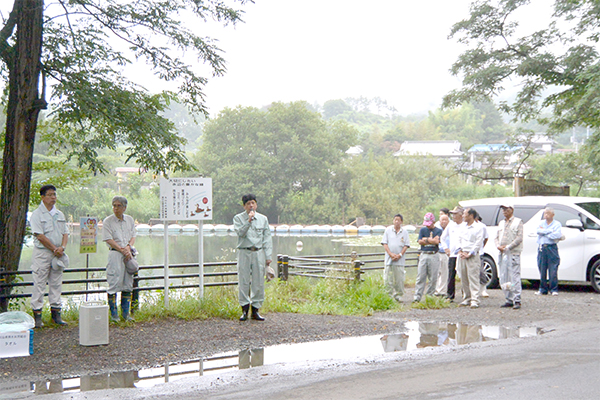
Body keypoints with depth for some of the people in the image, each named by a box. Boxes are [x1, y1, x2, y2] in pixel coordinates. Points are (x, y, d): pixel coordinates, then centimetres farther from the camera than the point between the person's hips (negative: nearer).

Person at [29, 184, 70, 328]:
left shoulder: (60, 214, 15)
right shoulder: (37, 214, -4)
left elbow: (65, 233, 12)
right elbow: (40, 235, -11)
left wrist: (62, 247, -7)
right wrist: (54, 249, -12)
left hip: (57, 253, 6)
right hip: (42, 253, -6)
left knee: (56, 283, 7)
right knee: (39, 284, -4)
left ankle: (56, 313, 12)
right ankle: (37, 315, -1)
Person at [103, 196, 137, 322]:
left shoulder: (130, 220, 13)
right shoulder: (107, 221, -1)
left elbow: (133, 236, 12)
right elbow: (109, 239, -7)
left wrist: (128, 247, -8)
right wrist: (122, 250, -13)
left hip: (128, 254, 5)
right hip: (115, 254, -5)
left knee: (128, 284, 6)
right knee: (114, 284, -6)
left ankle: (126, 313, 13)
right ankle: (113, 314, 0)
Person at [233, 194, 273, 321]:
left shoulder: (263, 219, 11)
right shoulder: (238, 218, 4)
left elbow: (267, 238, 11)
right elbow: (240, 232, -12)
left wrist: (268, 256, 4)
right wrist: (249, 221, -22)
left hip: (259, 253, 2)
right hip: (244, 253, -2)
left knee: (258, 282, 1)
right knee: (244, 282, -3)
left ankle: (255, 310, 8)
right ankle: (245, 310, 4)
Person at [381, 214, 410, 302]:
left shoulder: (405, 232, 6)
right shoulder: (388, 230, 6)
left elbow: (406, 245, 3)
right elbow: (384, 243, 2)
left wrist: (399, 255, -10)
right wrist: (391, 254, -10)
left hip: (400, 259, 0)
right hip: (389, 258, 0)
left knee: (399, 279, 0)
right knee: (388, 279, -3)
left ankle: (399, 295, 10)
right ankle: (390, 295, 4)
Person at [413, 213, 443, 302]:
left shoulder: (438, 231, 6)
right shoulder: (423, 230, 13)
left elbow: (436, 241, -10)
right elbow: (420, 242, 1)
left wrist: (426, 239, -2)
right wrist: (431, 240, -4)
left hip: (434, 256, -1)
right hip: (424, 255, 1)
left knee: (433, 278, 0)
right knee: (420, 277, -4)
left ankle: (430, 296, 8)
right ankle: (417, 296, -4)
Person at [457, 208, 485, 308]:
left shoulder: (478, 227, -4)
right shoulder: (463, 227, 16)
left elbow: (479, 242, -8)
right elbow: (459, 239, 18)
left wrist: (470, 254, -12)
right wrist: (460, 251, 2)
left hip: (473, 256, -7)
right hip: (462, 255, 7)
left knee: (473, 278, -10)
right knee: (463, 278, 6)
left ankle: (475, 300, -11)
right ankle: (467, 298, 14)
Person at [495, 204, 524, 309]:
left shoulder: (518, 222, 1)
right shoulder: (501, 223, 20)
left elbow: (519, 238, -8)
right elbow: (496, 237, 18)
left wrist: (507, 247, -13)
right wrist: (498, 246, -3)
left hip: (513, 253, -7)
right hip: (502, 254, 7)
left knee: (515, 277, -10)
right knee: (504, 279, 6)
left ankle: (517, 300, -9)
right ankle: (509, 300, 13)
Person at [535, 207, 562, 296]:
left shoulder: (557, 224, 4)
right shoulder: (541, 223, 15)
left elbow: (557, 235, -13)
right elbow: (538, 231, -5)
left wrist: (544, 232, -5)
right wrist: (550, 230, -10)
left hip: (552, 248, -3)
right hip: (541, 248, 3)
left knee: (553, 270, -6)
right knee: (542, 269, 4)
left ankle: (554, 289, 0)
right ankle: (543, 289, 12)